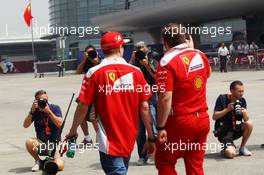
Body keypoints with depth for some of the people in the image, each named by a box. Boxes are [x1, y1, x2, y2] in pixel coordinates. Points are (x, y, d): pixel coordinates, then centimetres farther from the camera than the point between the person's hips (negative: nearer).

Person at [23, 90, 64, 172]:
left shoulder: (55, 108, -3)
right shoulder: (35, 110, -1)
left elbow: (59, 124, -17)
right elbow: (25, 125, -11)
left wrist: (49, 111, -24)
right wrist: (32, 111, -21)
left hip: (55, 143, -1)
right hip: (40, 143, 1)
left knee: (59, 166, -22)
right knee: (29, 142, -32)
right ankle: (38, 161, -2)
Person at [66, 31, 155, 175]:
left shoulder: (94, 73, -10)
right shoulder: (136, 72, -4)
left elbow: (83, 107, -7)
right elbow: (144, 107, -3)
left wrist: (73, 131, 7)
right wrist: (151, 138, 5)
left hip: (109, 141, -3)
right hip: (129, 141, 4)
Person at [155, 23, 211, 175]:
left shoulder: (167, 61, -16)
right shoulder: (200, 55, 3)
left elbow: (165, 98, -21)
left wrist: (161, 127, -16)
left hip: (180, 122, -6)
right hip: (203, 119, 6)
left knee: (164, 162, 9)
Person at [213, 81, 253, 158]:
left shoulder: (242, 101, -1)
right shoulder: (222, 99, -11)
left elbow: (246, 119, -6)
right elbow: (214, 117, -14)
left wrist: (244, 113, -28)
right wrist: (227, 109, -25)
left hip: (236, 129, 5)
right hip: (223, 131, -5)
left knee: (249, 124, -26)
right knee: (231, 154, -29)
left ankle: (242, 148, -4)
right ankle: (226, 148, 10)